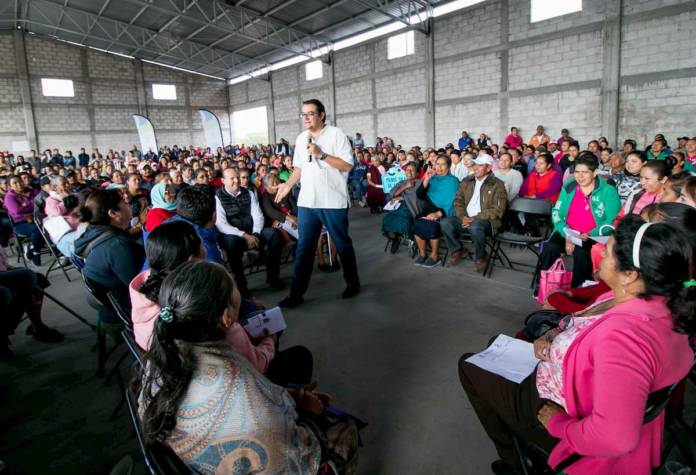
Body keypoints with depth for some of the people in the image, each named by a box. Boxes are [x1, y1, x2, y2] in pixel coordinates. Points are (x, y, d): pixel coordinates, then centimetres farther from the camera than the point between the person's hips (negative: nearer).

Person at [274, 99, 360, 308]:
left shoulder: (336, 134, -7)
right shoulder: (300, 139, 12)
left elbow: (348, 165, -13)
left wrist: (321, 154, -19)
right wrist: (288, 184, 4)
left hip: (333, 202, -5)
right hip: (306, 202, 5)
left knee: (342, 244, 10)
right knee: (304, 247, 6)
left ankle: (353, 283, 29)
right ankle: (297, 293, 12)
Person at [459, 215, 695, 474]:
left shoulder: (623, 338, -41)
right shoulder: (659, 299, -12)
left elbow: (616, 438, -40)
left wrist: (558, 423, -23)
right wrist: (552, 336, -8)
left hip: (550, 407, -8)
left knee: (468, 365, 10)